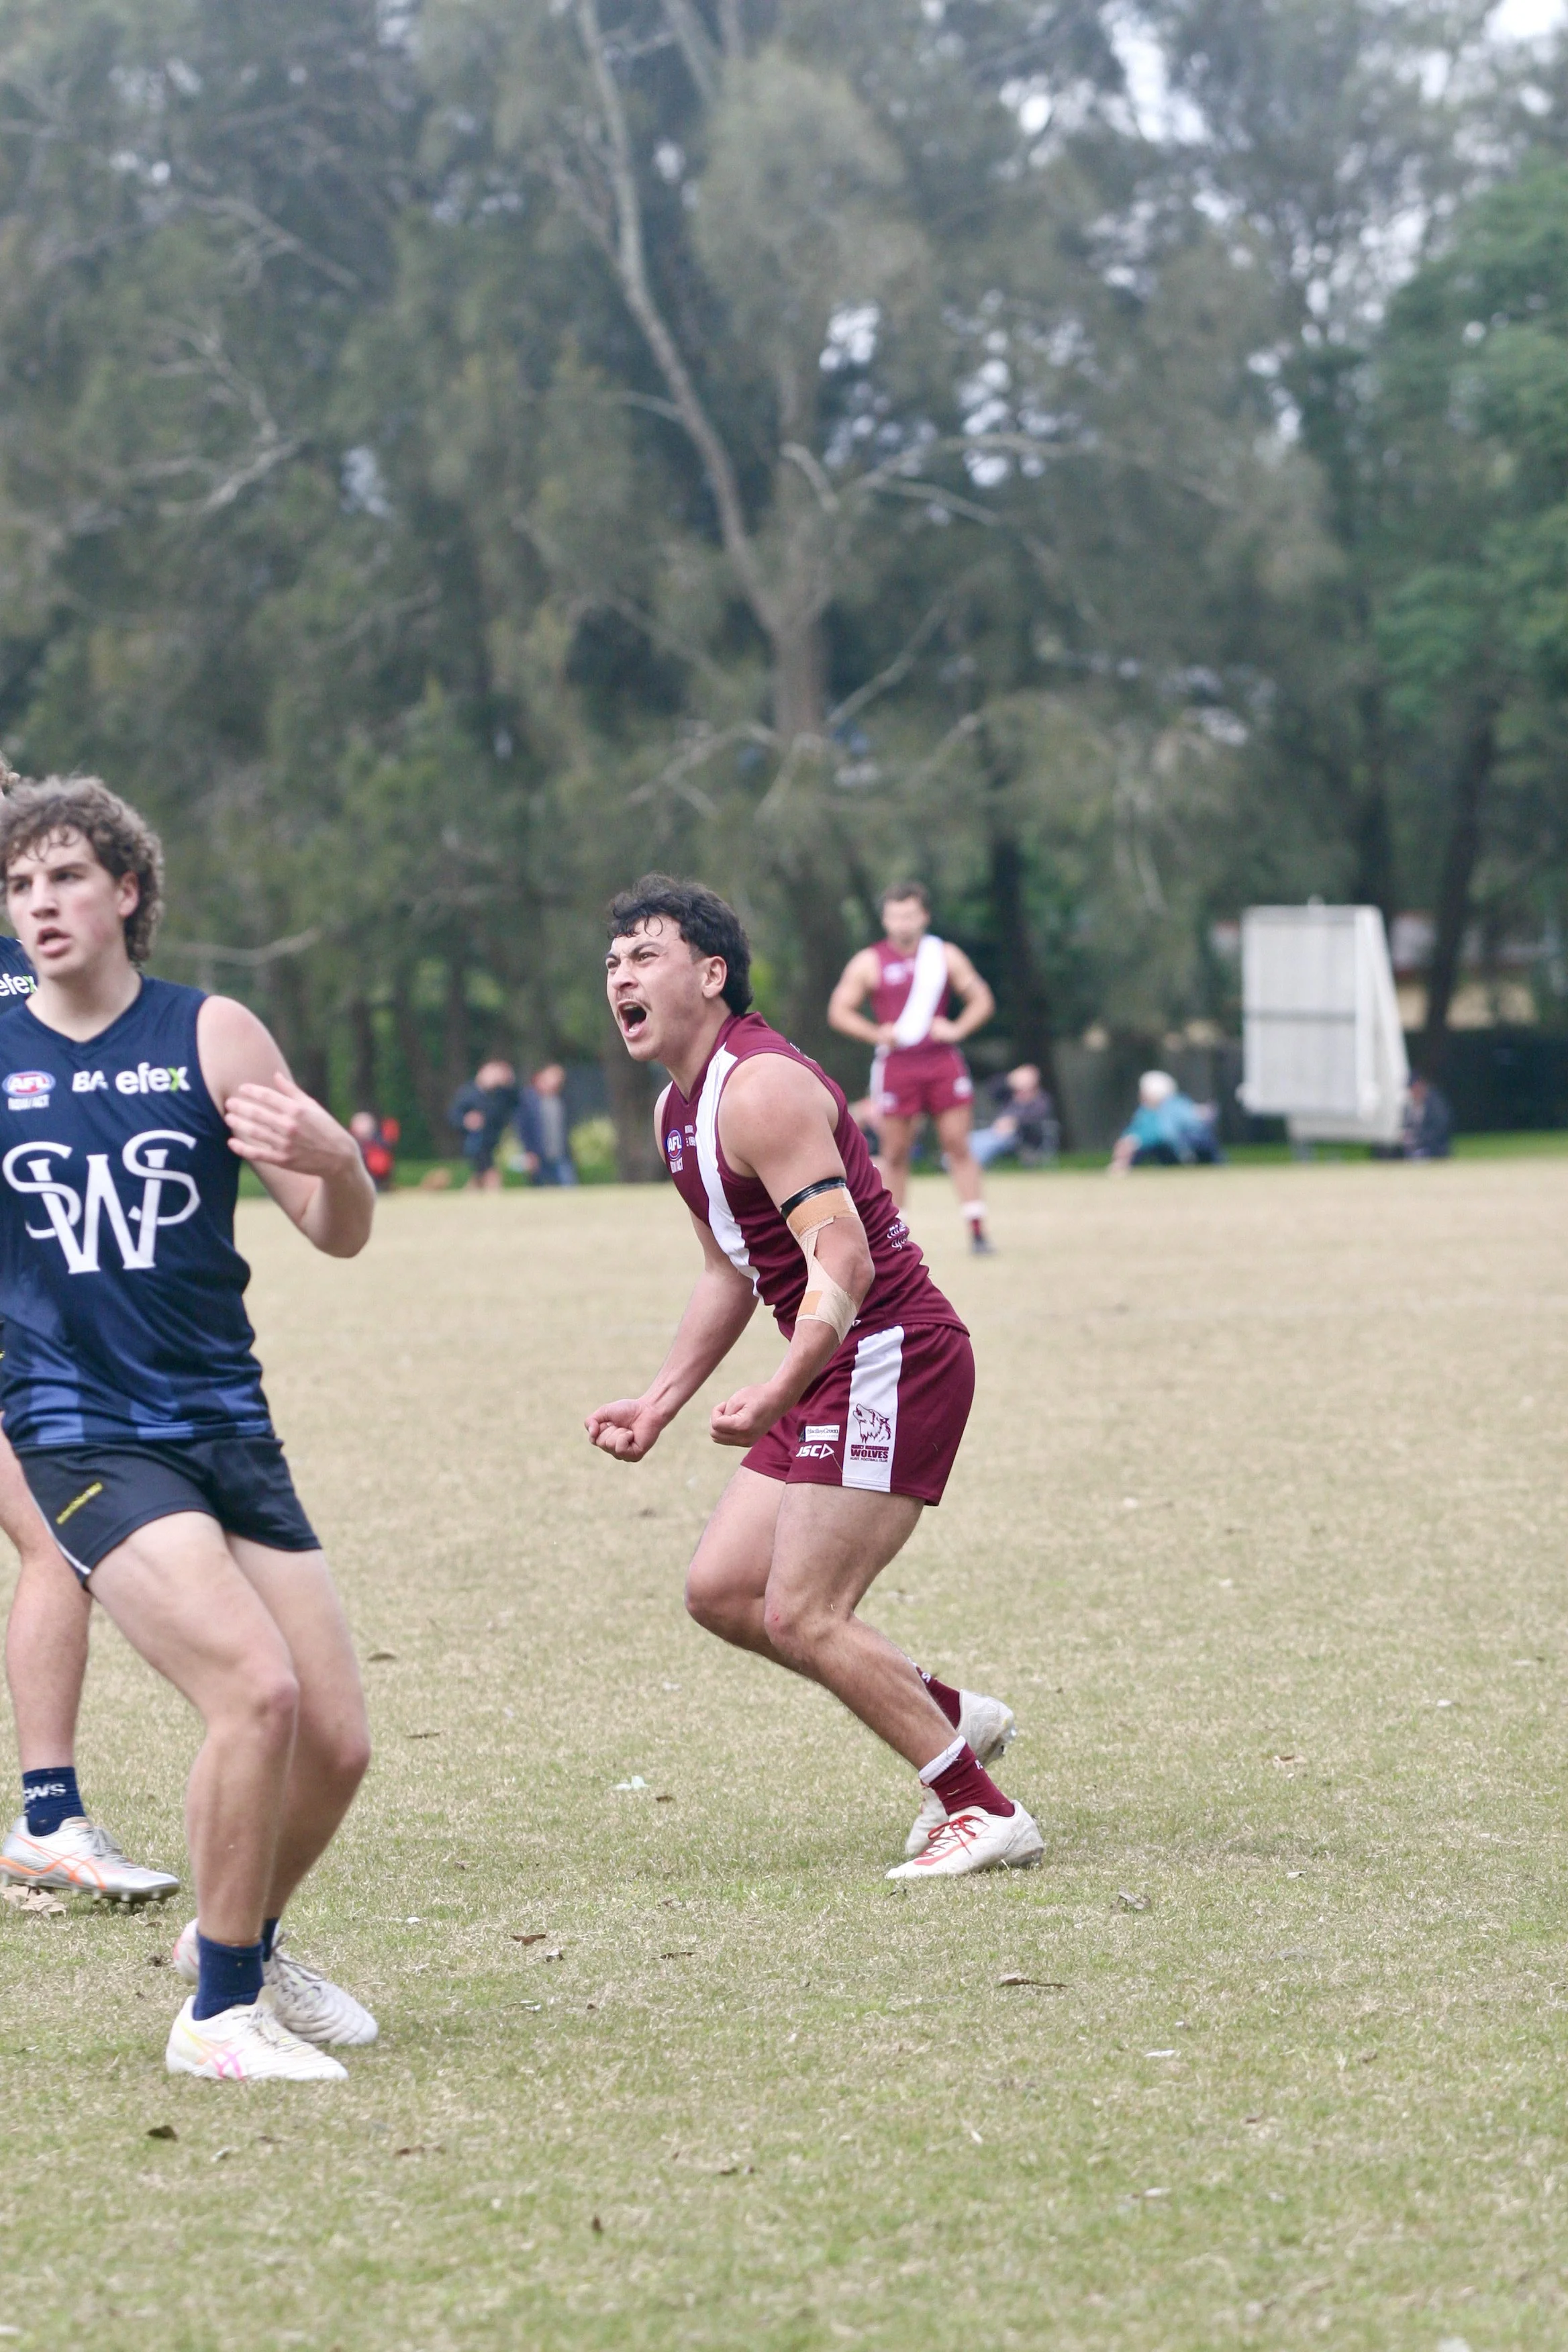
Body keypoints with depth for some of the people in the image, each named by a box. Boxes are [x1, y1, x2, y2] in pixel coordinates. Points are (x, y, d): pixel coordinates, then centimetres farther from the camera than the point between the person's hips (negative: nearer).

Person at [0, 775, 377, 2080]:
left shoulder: (211, 1035, 2)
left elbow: (341, 1236, -1)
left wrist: (336, 1164, -23)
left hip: (227, 1424, 3)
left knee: (337, 1741, 2)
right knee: (256, 1691, -23)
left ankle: (238, 1943, 32)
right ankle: (217, 2016, -7)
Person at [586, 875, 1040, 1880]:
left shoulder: (761, 1088, -18)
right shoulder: (678, 1110, 14)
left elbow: (844, 1260, -26)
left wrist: (780, 1392, -36)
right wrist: (660, 1402, 22)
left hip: (891, 1355, -10)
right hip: (833, 1374, 10)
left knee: (801, 1615, -13)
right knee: (721, 1589, 8)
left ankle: (985, 1812, -5)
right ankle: (954, 1717, 19)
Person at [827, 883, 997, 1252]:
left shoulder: (946, 956, 8)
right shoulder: (869, 963, 3)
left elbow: (982, 1000, 12)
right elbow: (839, 1011, 4)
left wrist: (957, 1029, -6)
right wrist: (877, 1033, -11)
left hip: (942, 1061, 1)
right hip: (896, 1066, -1)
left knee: (958, 1146, -3)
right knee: (895, 1153, 2)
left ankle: (977, 1231, -4)